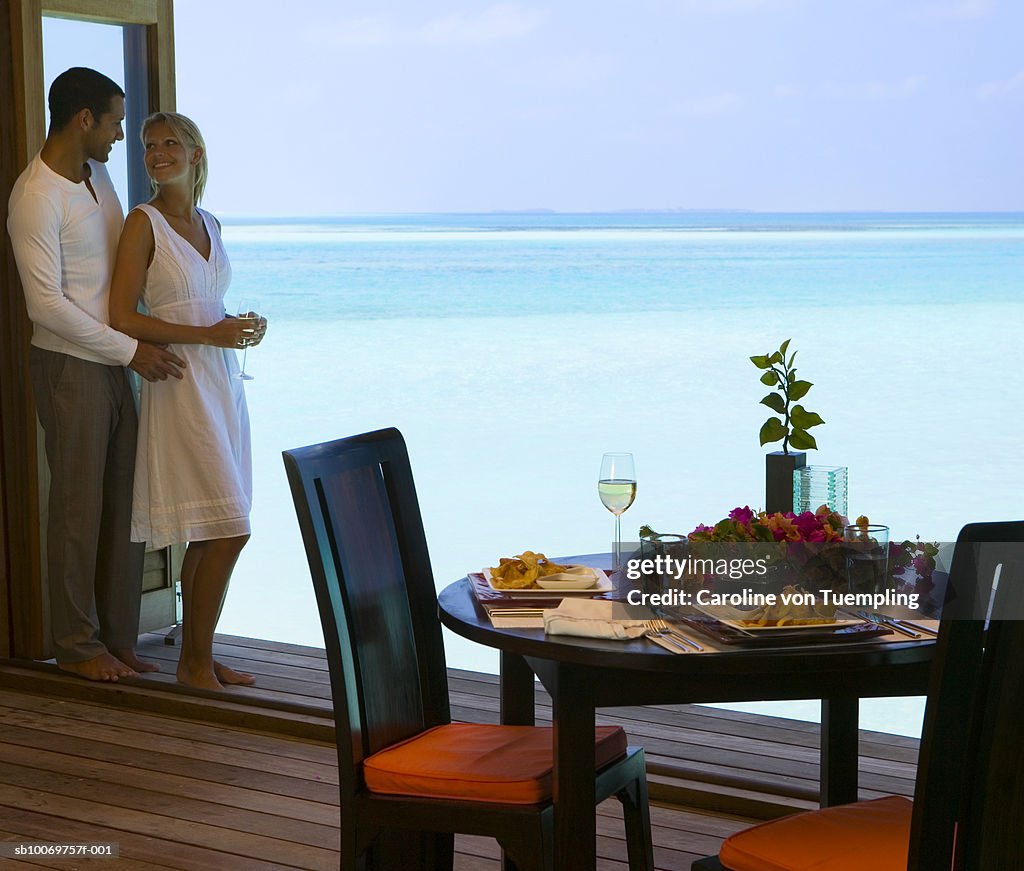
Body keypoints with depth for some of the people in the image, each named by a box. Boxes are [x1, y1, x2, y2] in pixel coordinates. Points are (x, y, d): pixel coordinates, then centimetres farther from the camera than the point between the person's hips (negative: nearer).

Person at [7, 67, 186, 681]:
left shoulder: (98, 175, 11)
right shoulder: (35, 198, -16)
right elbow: (47, 304, -19)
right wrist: (130, 350, -18)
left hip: (115, 363, 8)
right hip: (69, 367, -8)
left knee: (127, 505, 9)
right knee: (79, 509, 0)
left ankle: (118, 638, 19)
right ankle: (78, 646, 13)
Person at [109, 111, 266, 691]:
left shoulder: (210, 224, 15)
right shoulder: (144, 223, -6)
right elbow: (123, 318, -12)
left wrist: (241, 328, 4)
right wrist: (209, 334, -16)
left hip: (222, 380, 7)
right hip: (180, 382, -7)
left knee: (211, 534, 8)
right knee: (229, 528, -12)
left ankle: (195, 654, 17)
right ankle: (197, 661, 0)